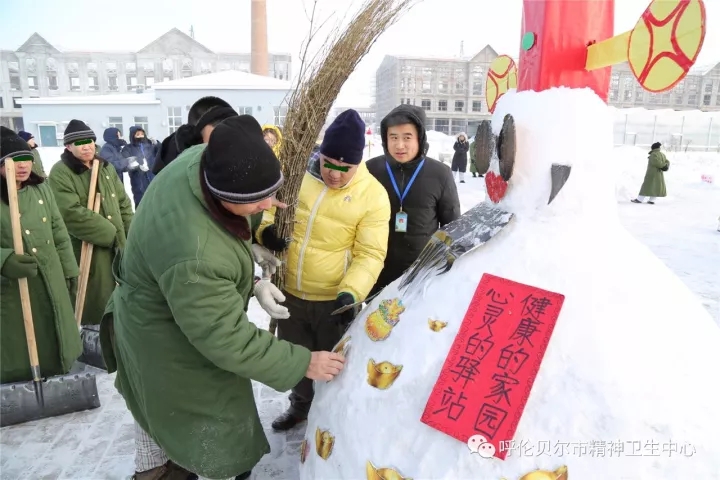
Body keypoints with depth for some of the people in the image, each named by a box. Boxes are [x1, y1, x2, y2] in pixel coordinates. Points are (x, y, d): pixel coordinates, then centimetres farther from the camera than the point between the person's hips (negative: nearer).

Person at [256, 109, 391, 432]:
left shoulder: (373, 195, -16)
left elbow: (370, 254, -18)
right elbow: (269, 206, 7)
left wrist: (351, 292, -32)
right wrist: (266, 229, -15)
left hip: (334, 299, -4)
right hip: (289, 292, 4)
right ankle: (301, 404, 54)